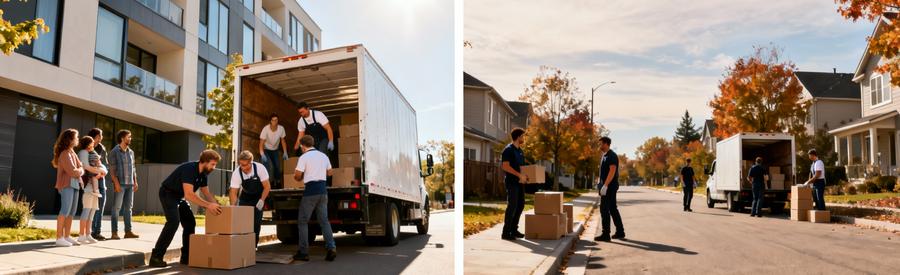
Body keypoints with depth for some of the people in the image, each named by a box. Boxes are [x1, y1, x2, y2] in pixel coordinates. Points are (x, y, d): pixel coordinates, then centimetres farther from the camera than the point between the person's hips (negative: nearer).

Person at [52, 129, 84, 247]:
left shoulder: (72, 152, 17)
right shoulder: (65, 154, -11)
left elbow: (81, 168, 13)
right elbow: (72, 171, -16)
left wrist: (78, 171, -8)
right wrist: (80, 170, 3)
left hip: (75, 184, 9)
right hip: (67, 185, -9)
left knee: (72, 212, 9)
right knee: (65, 211, -11)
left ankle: (67, 237, 14)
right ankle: (59, 238, -10)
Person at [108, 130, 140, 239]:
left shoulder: (131, 152, 15)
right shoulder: (114, 152, -2)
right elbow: (112, 169, -7)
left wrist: (135, 182, 10)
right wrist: (116, 182, -16)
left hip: (130, 184, 6)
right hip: (120, 184, -6)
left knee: (128, 207, 7)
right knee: (117, 208, -4)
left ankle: (128, 231, 10)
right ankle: (114, 232, -1)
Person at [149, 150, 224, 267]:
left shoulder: (202, 173, -1)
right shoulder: (189, 169, -30)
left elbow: (207, 193, 7)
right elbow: (189, 195, -38)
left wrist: (217, 205, -8)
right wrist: (208, 205, -40)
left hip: (180, 196, 10)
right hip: (167, 193, -10)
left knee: (190, 222, 6)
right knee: (173, 222, -25)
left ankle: (186, 257, 13)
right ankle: (156, 257, -23)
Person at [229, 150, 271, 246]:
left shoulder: (259, 168, -26)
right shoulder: (236, 173, -23)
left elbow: (267, 186, -18)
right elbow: (233, 192, -21)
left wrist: (262, 200, -27)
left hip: (259, 197, -2)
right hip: (245, 197, 2)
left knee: (256, 222, -9)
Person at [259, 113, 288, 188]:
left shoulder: (281, 129, -18)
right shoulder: (265, 129, -27)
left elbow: (283, 141, -3)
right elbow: (261, 143, -28)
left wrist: (285, 152, -9)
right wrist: (262, 154, -42)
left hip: (275, 150, 3)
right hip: (266, 150, -3)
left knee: (278, 167, -5)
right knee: (268, 165, -25)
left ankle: (277, 182, 18)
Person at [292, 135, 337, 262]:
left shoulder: (304, 157, -6)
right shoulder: (323, 156, 13)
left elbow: (297, 176, -9)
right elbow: (329, 172, 24)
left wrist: (301, 178, 12)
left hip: (310, 191, -6)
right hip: (322, 190, 6)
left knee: (302, 221, 5)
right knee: (324, 220, 9)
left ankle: (303, 252, 5)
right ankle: (331, 248, -5)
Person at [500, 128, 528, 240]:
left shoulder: (520, 151, 17)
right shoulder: (508, 150, -10)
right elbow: (505, 166, -19)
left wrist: (525, 175, 8)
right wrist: (519, 175, -22)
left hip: (519, 182, 9)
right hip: (511, 182, -9)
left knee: (520, 205, 10)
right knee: (512, 206, -10)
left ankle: (514, 230, 18)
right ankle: (506, 232, -5)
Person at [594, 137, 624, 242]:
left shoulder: (612, 155, -14)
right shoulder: (604, 156, 16)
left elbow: (612, 171, -23)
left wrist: (605, 185, -27)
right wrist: (602, 185, 18)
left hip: (609, 186, -10)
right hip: (606, 185, 10)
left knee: (604, 209, -10)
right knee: (612, 208, 14)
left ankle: (605, 234, -8)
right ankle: (620, 232, 21)